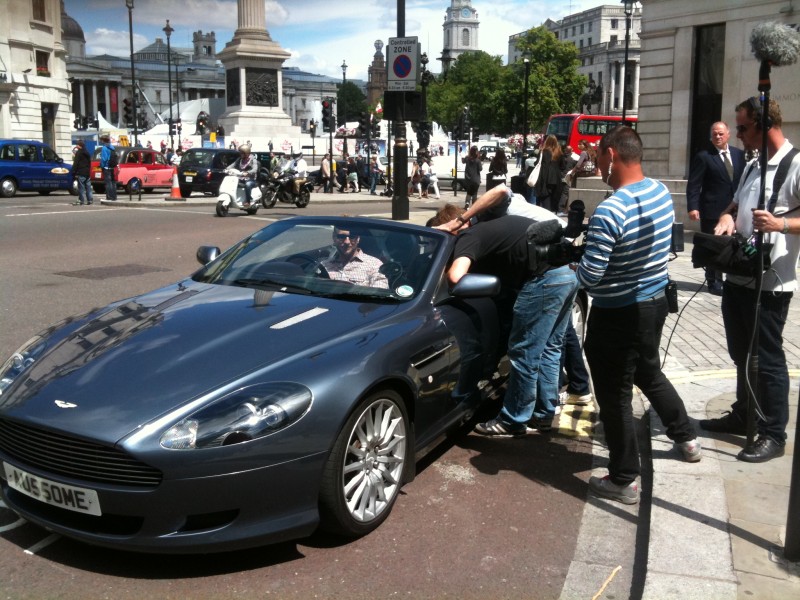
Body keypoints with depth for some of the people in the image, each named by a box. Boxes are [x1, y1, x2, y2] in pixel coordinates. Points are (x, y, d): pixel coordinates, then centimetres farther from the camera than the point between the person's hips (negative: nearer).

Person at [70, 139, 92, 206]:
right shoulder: (87, 153, 15)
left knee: (81, 187, -7)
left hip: (81, 173, -8)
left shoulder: (78, 153, -10)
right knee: (88, 186, 9)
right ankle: (89, 200, 9)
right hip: (87, 173, 8)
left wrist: (74, 173, -10)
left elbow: (75, 164, -12)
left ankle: (81, 200, -7)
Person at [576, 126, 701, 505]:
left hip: (617, 315, -8)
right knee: (649, 373, 30)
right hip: (656, 300, 9)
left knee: (614, 396, 6)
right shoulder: (662, 192, 0)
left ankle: (623, 481, 18)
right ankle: (686, 438, 48)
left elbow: (590, 277, -25)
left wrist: (578, 267, -3)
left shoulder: (609, 211, -27)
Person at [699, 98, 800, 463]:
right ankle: (742, 416, 34)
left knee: (767, 359, 2)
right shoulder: (752, 166, 14)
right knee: (742, 354, 19)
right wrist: (727, 218, 2)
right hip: (738, 276, 9)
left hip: (770, 283, -8)